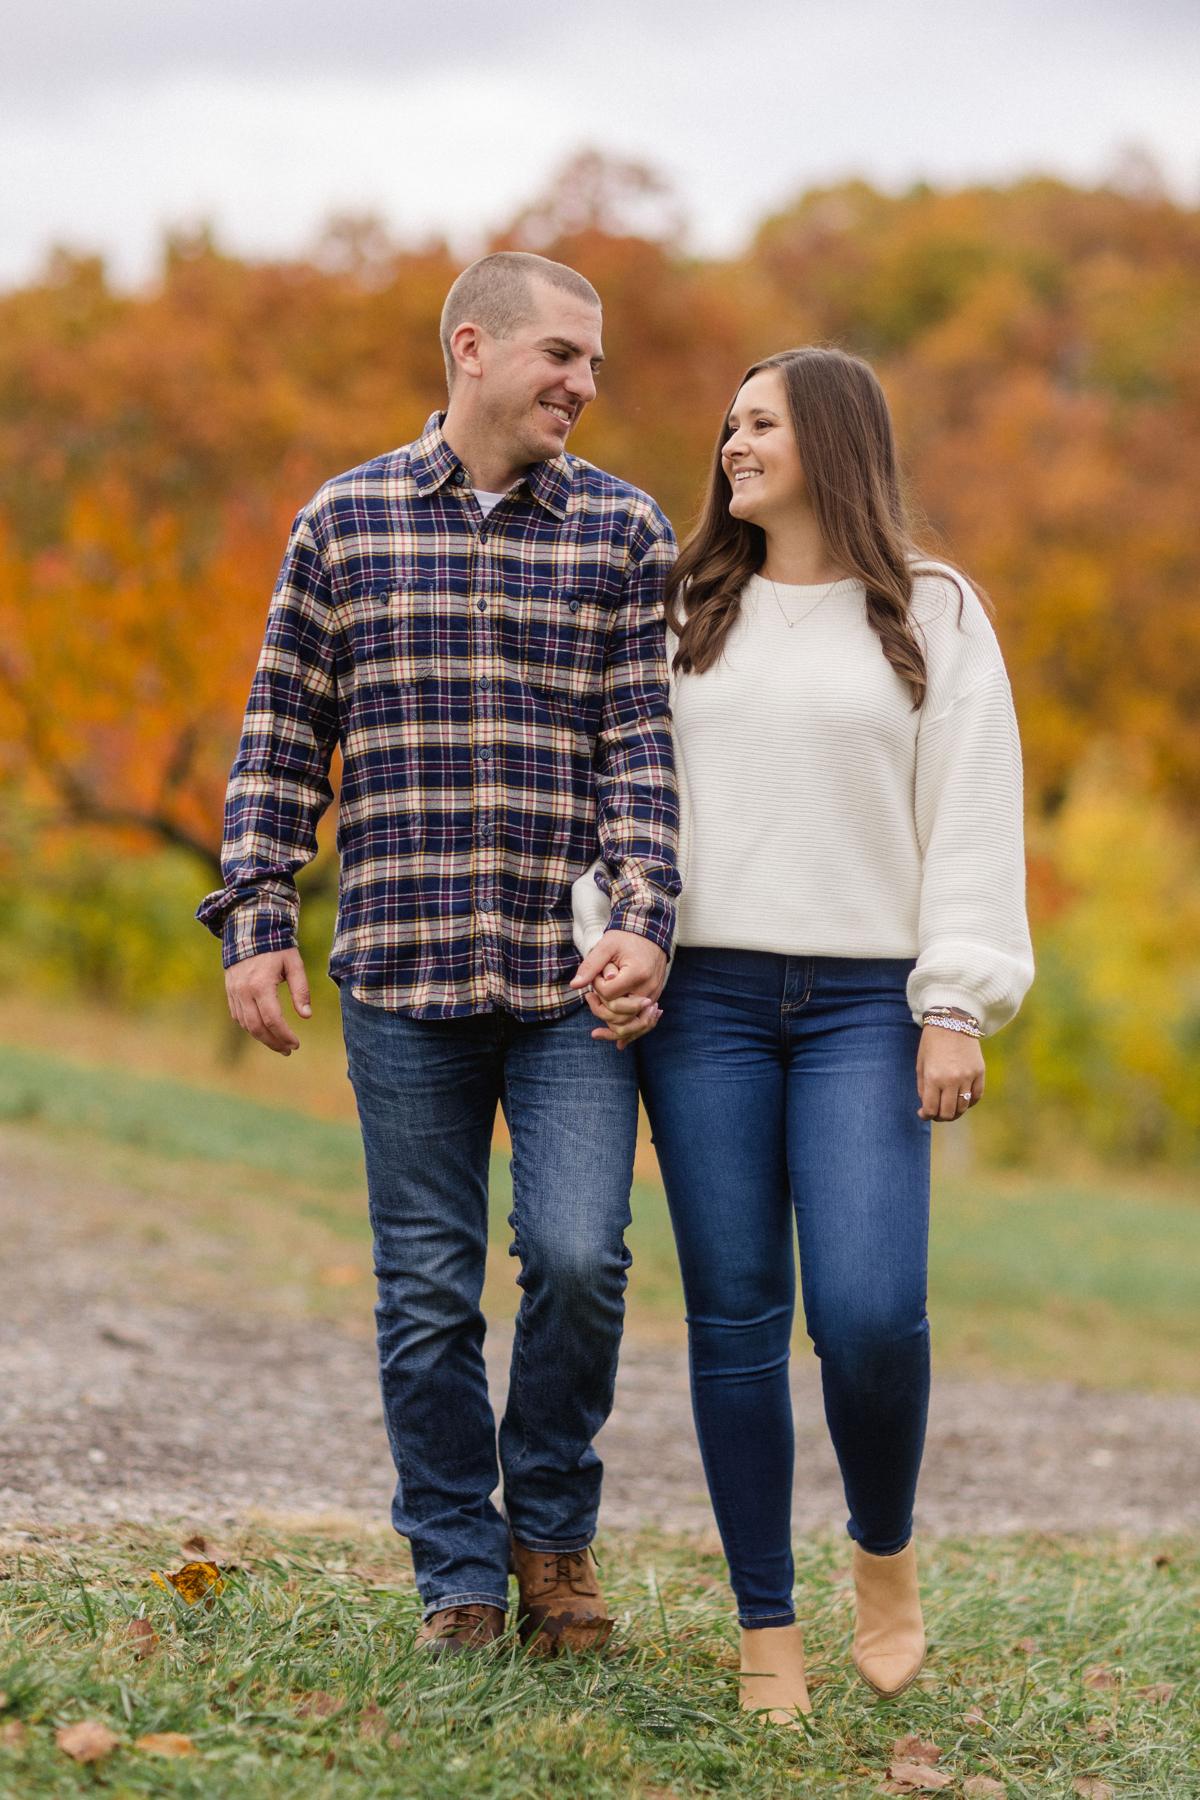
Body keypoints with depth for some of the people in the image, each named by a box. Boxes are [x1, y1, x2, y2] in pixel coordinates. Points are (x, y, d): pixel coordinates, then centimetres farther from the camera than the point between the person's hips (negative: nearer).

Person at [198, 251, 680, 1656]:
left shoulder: (623, 532, 6)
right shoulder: (344, 523, 6)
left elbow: (644, 742, 0)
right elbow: (283, 737, 8)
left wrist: (645, 923, -13)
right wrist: (255, 921, 0)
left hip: (574, 974, 0)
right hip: (402, 974, 0)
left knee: (577, 1256, -12)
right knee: (428, 1290, 5)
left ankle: (551, 1530, 12)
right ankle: (459, 1577, 17)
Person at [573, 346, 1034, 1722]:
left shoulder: (932, 617, 6)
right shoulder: (687, 615, 13)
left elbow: (973, 819, 1)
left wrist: (957, 1008, -7)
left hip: (863, 1003, -2)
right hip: (703, 998, 2)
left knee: (868, 1309, -15)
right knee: (735, 1316, -1)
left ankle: (885, 1558, 12)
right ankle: (768, 1633, 7)